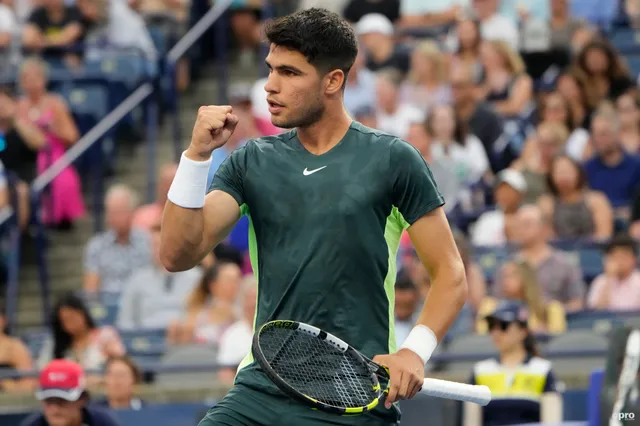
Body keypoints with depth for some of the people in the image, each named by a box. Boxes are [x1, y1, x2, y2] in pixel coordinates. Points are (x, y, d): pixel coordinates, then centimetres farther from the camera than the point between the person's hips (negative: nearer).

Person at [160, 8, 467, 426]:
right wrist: (197, 153, -10)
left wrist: (414, 351, -14)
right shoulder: (252, 162, 9)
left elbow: (450, 275, 2)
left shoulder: (393, 160, -1)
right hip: (262, 390, 3)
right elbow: (179, 255, 0)